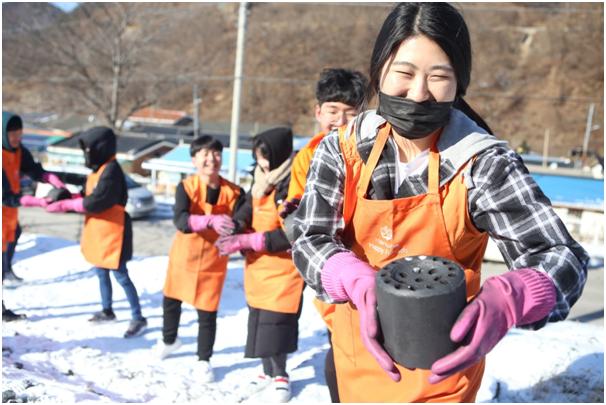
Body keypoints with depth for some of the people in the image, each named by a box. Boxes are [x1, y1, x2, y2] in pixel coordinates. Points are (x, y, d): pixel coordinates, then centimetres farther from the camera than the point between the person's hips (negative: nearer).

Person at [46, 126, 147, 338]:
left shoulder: (111, 171, -22)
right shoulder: (99, 168, 10)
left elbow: (94, 202, -26)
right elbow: (88, 195, 13)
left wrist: (65, 205, -18)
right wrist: (67, 199, -2)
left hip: (112, 232, -10)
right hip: (98, 231, 10)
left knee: (121, 276, -5)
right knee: (101, 273, 20)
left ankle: (138, 318, 4)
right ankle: (107, 310, 37)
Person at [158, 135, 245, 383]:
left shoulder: (232, 192, -11)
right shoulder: (186, 187, -15)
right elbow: (180, 220, -31)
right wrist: (211, 221, -47)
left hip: (213, 260, -1)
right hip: (183, 256, 1)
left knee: (207, 312, 0)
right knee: (170, 301, 20)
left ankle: (204, 360, 21)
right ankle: (169, 340, 49)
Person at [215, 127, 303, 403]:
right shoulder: (261, 179, 8)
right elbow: (249, 207, 7)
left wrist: (245, 241, -22)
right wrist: (235, 225, -17)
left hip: (281, 268, -8)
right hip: (257, 265, 8)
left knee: (273, 322, -2)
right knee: (258, 321, 16)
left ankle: (280, 376, 19)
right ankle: (268, 372, 32)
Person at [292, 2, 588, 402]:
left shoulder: (482, 163, -21)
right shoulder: (341, 151, -12)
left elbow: (563, 257, -23)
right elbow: (310, 241, -16)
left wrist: (505, 302, -45)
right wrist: (360, 284, -38)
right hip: (357, 359, 4)